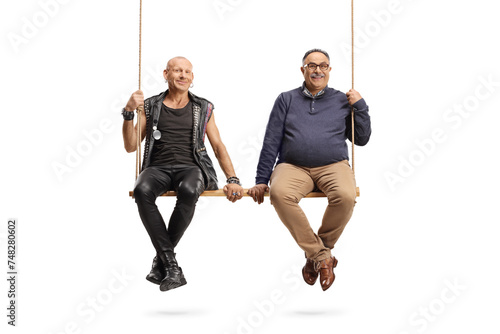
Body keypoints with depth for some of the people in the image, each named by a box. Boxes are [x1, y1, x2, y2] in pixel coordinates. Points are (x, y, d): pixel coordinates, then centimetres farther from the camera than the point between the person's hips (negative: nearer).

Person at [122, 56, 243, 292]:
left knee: (188, 190, -38)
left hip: (191, 168, 0)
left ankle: (161, 260, -18)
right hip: (157, 168, 0)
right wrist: (129, 112, -3)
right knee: (142, 190, -36)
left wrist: (232, 179, -3)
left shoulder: (203, 108, 17)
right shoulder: (150, 106, 16)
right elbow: (131, 146, 12)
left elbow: (218, 147, 13)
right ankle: (171, 266, -31)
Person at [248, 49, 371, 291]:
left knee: (345, 197, -34)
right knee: (280, 193, -35)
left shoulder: (342, 101, 17)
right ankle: (322, 256, -22)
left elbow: (362, 139, 17)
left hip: (333, 166, 0)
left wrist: (360, 107, 3)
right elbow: (271, 142, 12)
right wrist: (261, 181, 5)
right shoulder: (287, 100, 16)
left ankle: (314, 255, -9)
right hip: (293, 166, 0)